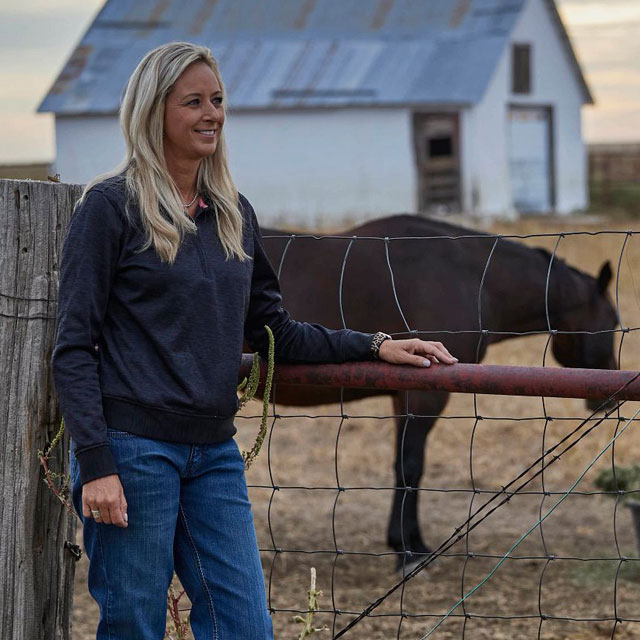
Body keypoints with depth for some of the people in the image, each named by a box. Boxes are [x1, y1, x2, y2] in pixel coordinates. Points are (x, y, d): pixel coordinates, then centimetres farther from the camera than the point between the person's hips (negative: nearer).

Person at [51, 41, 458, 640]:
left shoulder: (233, 213, 13)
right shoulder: (111, 205, -5)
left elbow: (273, 331, 20)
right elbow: (73, 347, -7)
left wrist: (373, 345, 9)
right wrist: (96, 462, -15)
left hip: (214, 453, 6)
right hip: (133, 448, -6)